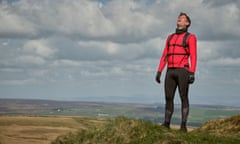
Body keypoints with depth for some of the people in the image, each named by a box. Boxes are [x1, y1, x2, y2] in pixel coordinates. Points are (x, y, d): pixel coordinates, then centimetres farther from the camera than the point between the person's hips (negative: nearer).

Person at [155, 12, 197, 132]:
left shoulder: (190, 37, 4)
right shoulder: (170, 38, 21)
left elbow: (193, 57, -6)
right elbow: (164, 56, 17)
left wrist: (192, 73, -18)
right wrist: (159, 72, 8)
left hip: (183, 71, -5)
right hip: (170, 72, 5)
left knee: (183, 97, -7)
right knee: (168, 98, 1)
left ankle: (183, 126, -5)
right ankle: (166, 124, 6)